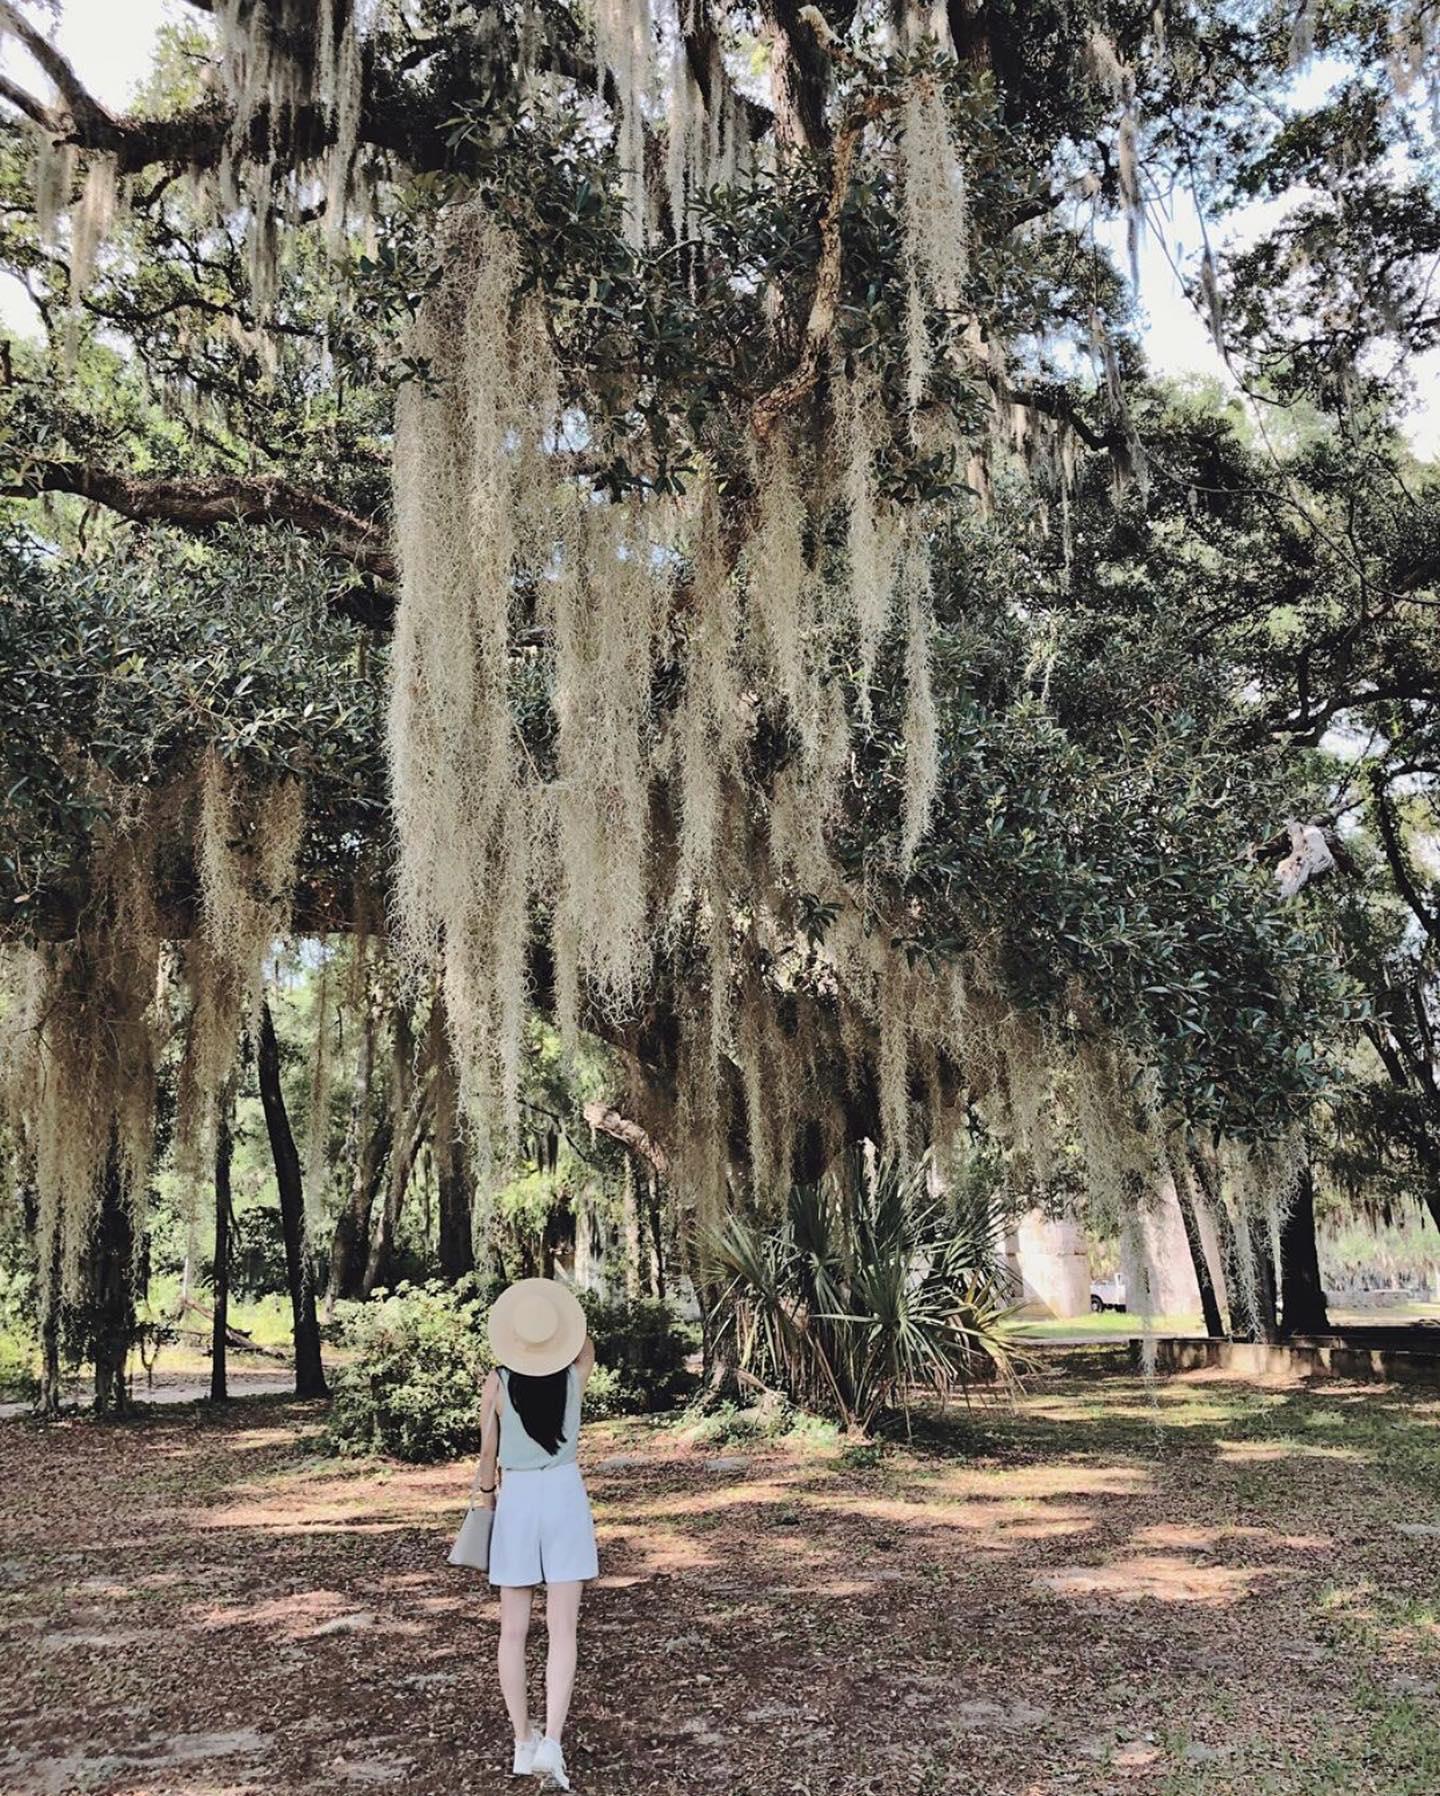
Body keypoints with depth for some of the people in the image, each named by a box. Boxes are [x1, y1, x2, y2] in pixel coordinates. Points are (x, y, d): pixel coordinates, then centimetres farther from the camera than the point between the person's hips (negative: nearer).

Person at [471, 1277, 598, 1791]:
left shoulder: (499, 1382, -9)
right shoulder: (575, 1374, -6)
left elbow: (489, 1450, 0)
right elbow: (586, 1345, 19)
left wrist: (484, 1489, 18)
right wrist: (559, 1310, 5)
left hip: (517, 1498, 0)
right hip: (564, 1495, 0)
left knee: (513, 1630, 11)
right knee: (562, 1629, 3)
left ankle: (524, 1744, 18)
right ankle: (551, 1744, -7)